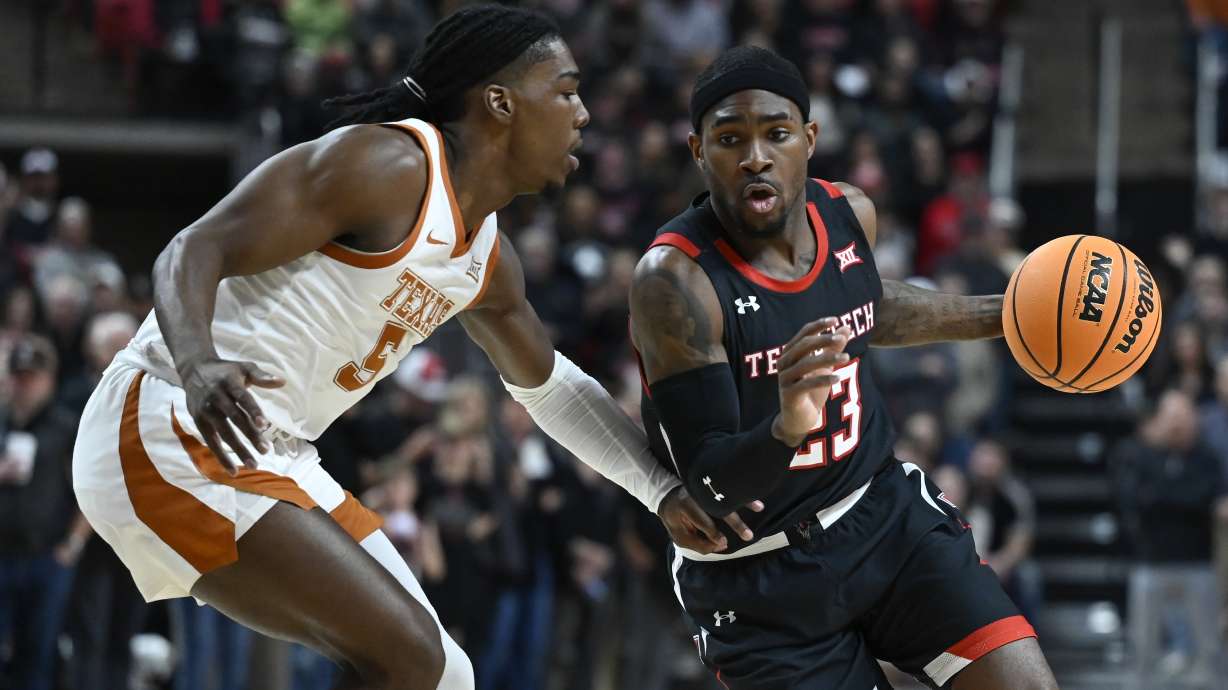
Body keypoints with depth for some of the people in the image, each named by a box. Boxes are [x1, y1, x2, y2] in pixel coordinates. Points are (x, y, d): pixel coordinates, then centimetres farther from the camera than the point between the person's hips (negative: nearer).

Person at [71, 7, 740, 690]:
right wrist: (199, 366, -41)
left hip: (273, 457, 10)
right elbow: (193, 253, -21)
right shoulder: (384, 165, -16)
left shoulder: (489, 261, 12)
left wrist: (664, 489, 24)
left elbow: (547, 383, 31)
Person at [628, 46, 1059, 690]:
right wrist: (786, 429, -45)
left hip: (885, 511, 5)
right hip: (757, 573, -5)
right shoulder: (674, 279, -24)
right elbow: (710, 484, -25)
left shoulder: (850, 214, -4)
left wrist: (1003, 316, 21)